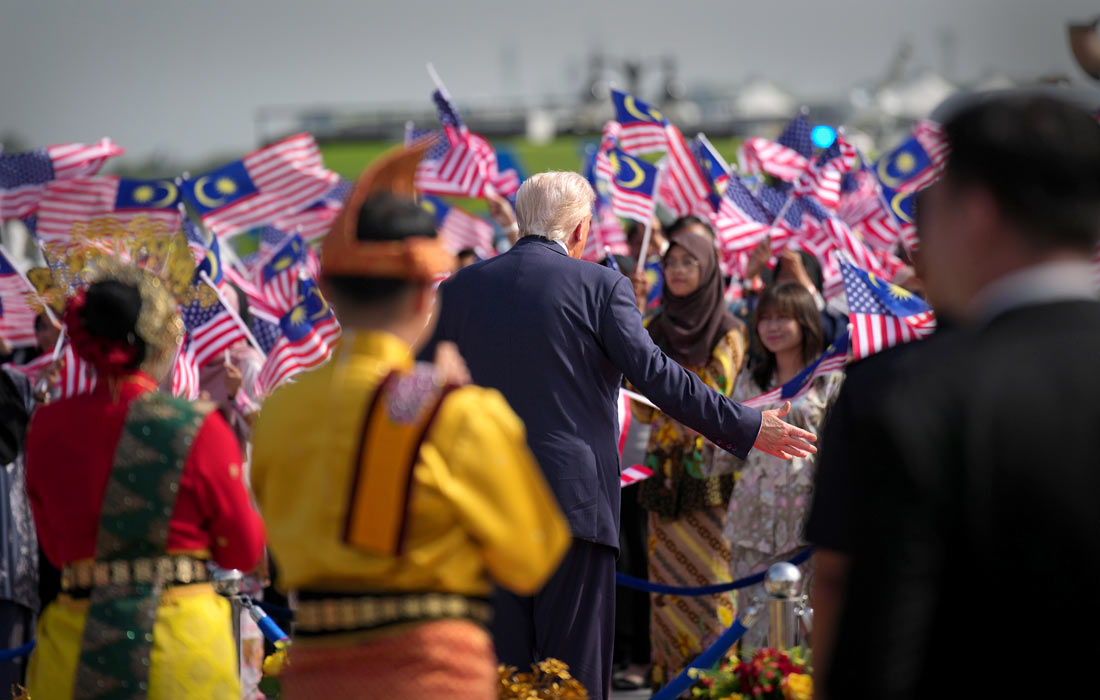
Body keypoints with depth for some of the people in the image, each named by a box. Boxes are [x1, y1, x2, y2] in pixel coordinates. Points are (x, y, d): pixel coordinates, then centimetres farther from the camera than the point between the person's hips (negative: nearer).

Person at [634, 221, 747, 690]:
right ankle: (669, 673, 5)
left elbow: (726, 403, -1)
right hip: (666, 472, 4)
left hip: (712, 473, -4)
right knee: (667, 576, 2)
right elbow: (644, 410, 8)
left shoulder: (728, 333, 1)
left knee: (709, 573, -8)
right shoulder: (655, 333, 11)